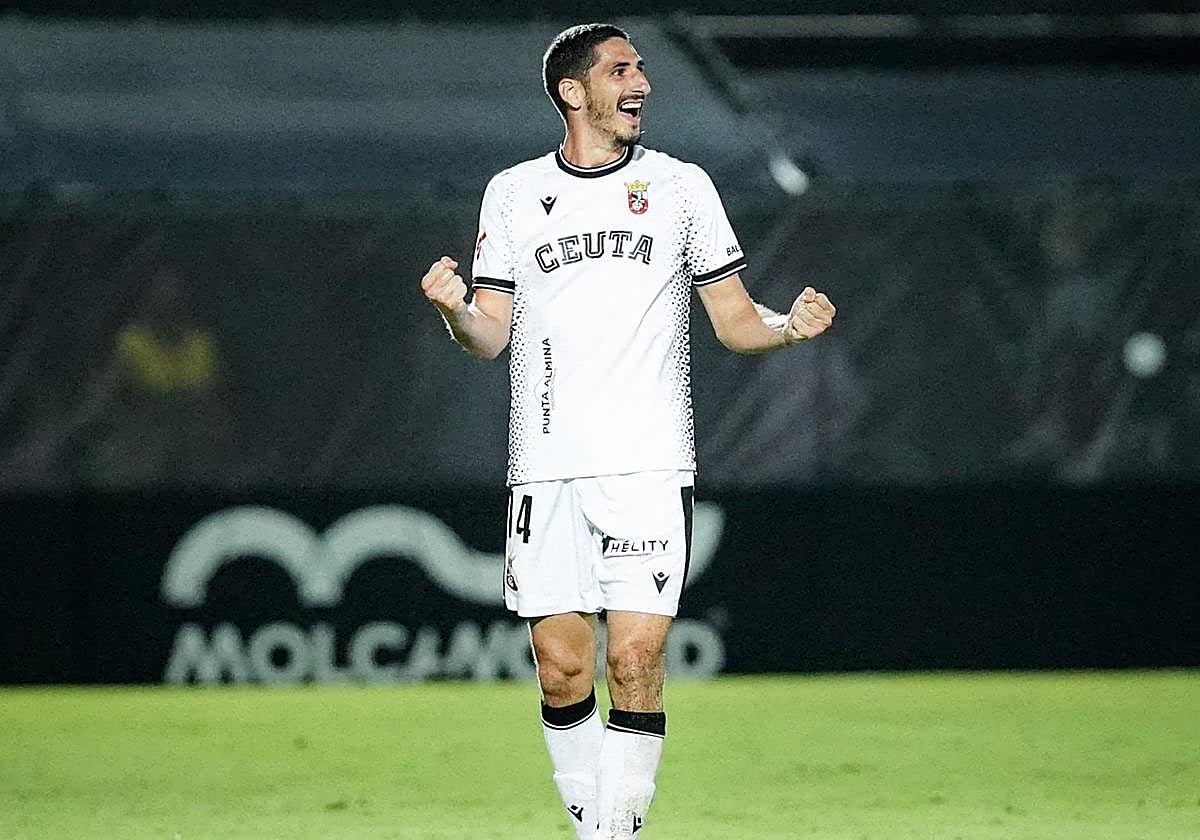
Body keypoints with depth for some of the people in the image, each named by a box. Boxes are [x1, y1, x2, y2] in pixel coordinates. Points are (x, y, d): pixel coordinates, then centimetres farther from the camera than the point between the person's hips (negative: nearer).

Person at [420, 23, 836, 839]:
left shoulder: (682, 185, 8)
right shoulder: (514, 192, 10)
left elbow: (736, 319, 10)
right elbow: (491, 336, 10)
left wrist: (790, 326, -10)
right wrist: (456, 310, -11)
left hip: (648, 465, -1)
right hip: (546, 467, 1)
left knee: (635, 660, -11)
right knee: (562, 668, 0)